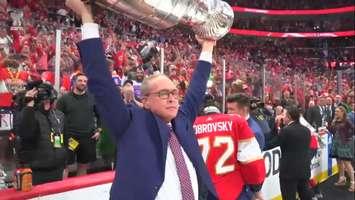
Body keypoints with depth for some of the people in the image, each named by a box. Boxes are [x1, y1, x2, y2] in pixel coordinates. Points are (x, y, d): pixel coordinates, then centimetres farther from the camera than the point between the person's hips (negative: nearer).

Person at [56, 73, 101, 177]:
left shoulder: (92, 98, 6)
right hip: (69, 137, -2)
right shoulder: (64, 98, 0)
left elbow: (99, 115, 15)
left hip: (88, 137, 3)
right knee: (65, 165, 0)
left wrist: (98, 130, 7)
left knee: (83, 165, 12)